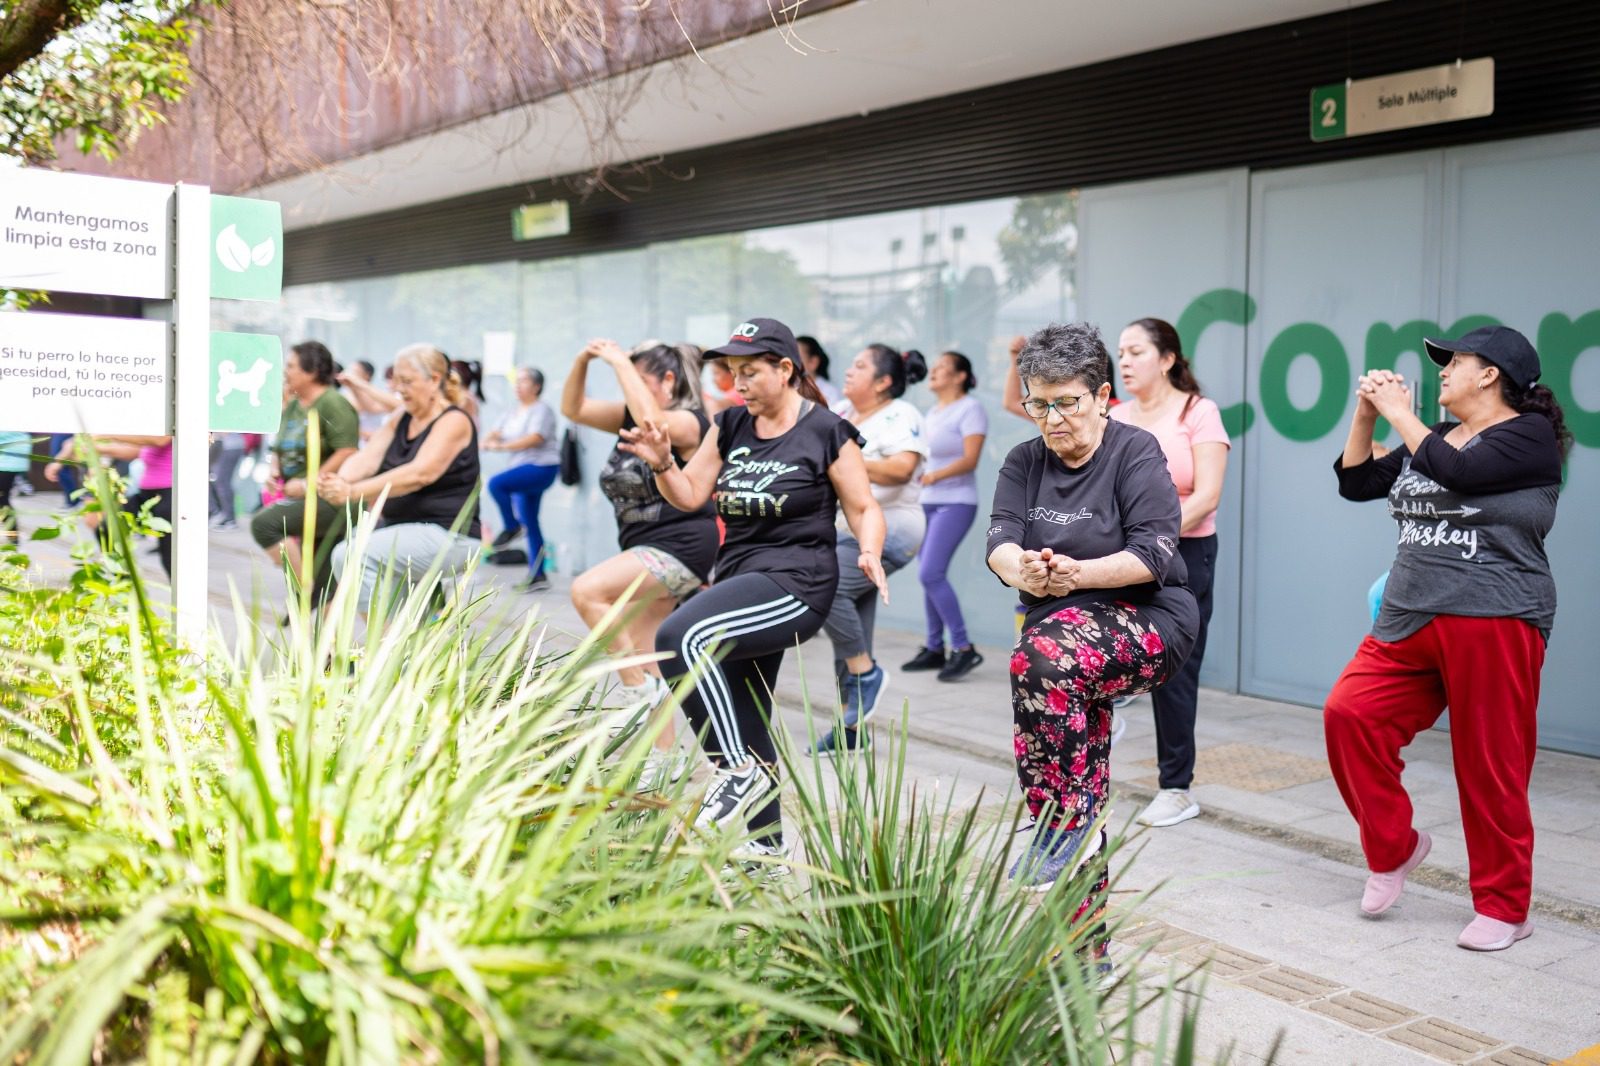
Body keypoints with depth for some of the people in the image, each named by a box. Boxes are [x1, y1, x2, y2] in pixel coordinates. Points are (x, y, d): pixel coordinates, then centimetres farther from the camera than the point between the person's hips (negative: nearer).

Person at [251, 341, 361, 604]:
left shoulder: (332, 403, -10)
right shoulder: (292, 406, 14)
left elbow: (347, 453, -20)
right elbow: (280, 449, 24)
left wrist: (308, 484, -20)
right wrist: (275, 470, 2)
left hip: (329, 498, -8)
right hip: (302, 498, 8)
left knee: (263, 523, -24)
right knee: (323, 582, 8)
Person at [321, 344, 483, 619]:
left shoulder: (454, 421, -10)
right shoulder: (400, 420, 13)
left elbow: (418, 474, -24)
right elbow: (367, 457, -2)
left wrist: (354, 492, -33)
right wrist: (339, 481, -25)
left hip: (448, 536, -8)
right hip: (398, 528, 8)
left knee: (354, 555, -24)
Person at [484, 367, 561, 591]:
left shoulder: (542, 410, -8)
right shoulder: (514, 413, 16)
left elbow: (535, 438, -21)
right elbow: (496, 432, 10)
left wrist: (501, 446, -23)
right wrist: (486, 442, -14)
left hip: (541, 467, -9)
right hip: (525, 468, 9)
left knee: (496, 483, -27)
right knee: (530, 523, 9)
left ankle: (511, 527, -6)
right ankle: (538, 575, 14)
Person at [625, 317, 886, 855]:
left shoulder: (827, 432, -5)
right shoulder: (731, 426, 11)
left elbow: (864, 509, -1)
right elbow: (689, 495, 10)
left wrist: (870, 553, -20)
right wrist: (662, 464, -9)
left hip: (795, 584, -7)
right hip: (738, 578, 7)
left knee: (679, 637, -29)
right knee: (744, 724, 11)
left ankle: (741, 772, -20)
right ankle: (766, 843, 25)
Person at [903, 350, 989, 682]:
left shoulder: (970, 408, -6)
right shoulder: (932, 413, 18)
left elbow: (970, 460, -17)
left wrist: (936, 475, -27)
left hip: (955, 502, -8)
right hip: (926, 503, 8)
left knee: (931, 573, -18)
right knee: (929, 576, 7)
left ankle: (964, 648, -12)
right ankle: (934, 649, 16)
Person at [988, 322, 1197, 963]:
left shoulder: (1136, 453, -5)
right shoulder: (1025, 462, 10)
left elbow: (1154, 554, -15)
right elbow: (1000, 541, -5)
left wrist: (1076, 574, -30)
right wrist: (1023, 572, -29)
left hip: (1148, 622, -5)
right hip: (1064, 628, 5)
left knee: (1042, 659, -33)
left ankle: (1058, 834, -23)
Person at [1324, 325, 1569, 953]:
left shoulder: (1530, 435, -2)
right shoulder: (1431, 438, 19)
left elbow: (1456, 471, -18)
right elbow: (1356, 483, 20)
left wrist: (1397, 412, -6)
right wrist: (1365, 414, 9)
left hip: (1493, 622, -7)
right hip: (1410, 619, 7)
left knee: (1491, 769, -2)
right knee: (1349, 712, -11)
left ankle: (1503, 909, 14)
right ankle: (1393, 847, 8)